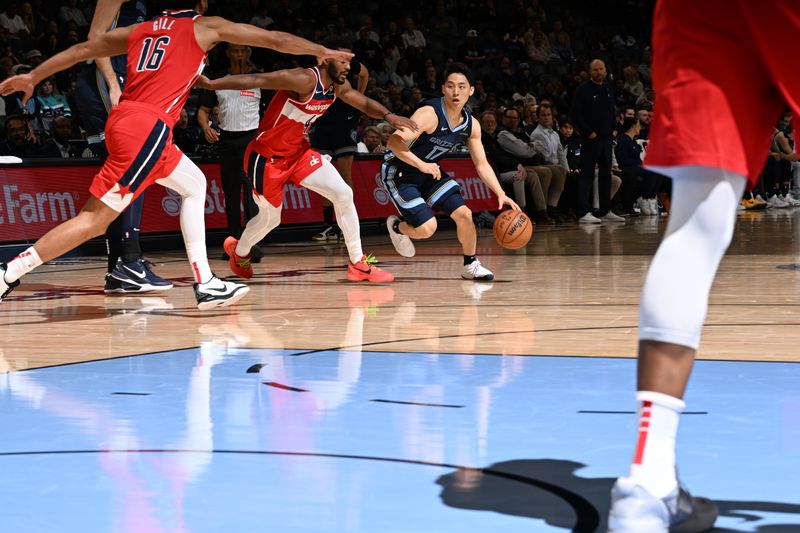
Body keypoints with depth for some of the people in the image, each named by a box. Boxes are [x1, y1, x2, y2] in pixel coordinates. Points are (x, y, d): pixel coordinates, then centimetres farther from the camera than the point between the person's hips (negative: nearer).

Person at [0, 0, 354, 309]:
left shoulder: (141, 30, 23)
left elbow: (82, 49, 25)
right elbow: (275, 40, 16)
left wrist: (33, 77, 32)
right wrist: (323, 51, 28)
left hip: (125, 119, 7)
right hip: (147, 128, -7)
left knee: (193, 184, 20)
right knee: (95, 219, -6)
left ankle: (205, 284, 15)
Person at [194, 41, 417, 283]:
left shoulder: (339, 86, -2)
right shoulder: (305, 80, -29)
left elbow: (365, 103, 13)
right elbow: (255, 80, -33)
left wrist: (389, 115, -9)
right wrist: (211, 84, -40)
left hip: (297, 152, 7)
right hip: (266, 157, -7)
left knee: (343, 194, -7)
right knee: (270, 218, 10)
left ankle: (358, 264, 0)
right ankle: (238, 251, 43)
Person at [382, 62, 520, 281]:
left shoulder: (471, 125, -6)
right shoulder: (429, 114, -30)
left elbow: (482, 164, 3)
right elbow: (394, 142, -39)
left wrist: (501, 194, -10)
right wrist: (421, 164, -51)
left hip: (430, 171, 7)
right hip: (399, 172, -7)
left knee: (464, 214, -3)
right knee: (427, 228, -17)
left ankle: (470, 265, 19)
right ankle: (396, 226, 18)